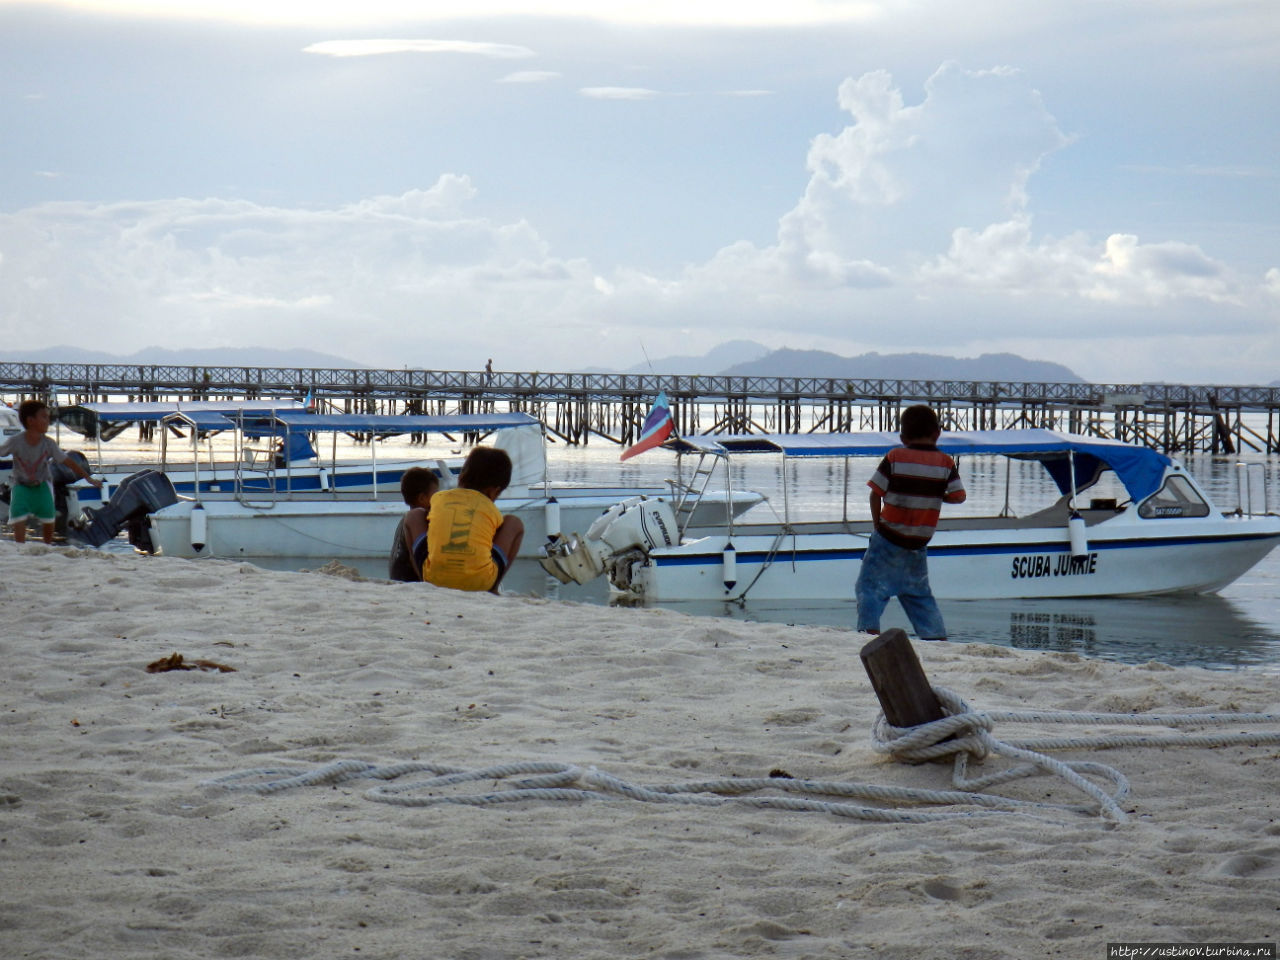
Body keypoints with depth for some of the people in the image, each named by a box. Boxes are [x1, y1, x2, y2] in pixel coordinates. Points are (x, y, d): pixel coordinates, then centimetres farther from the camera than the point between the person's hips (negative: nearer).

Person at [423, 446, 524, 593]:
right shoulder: (491, 509, 10)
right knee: (515, 523, 21)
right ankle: (493, 590, 21)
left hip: (435, 579, 1)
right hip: (479, 582, -1)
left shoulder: (438, 498, 14)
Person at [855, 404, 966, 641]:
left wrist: (877, 525, 4)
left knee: (870, 586, -2)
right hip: (920, 544, 4)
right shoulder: (945, 462, -1)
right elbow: (958, 496, -3)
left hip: (889, 539, -4)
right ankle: (937, 636, 13)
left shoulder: (895, 457, -7)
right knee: (919, 593, 18)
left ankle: (869, 629, -19)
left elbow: (876, 493, -7)